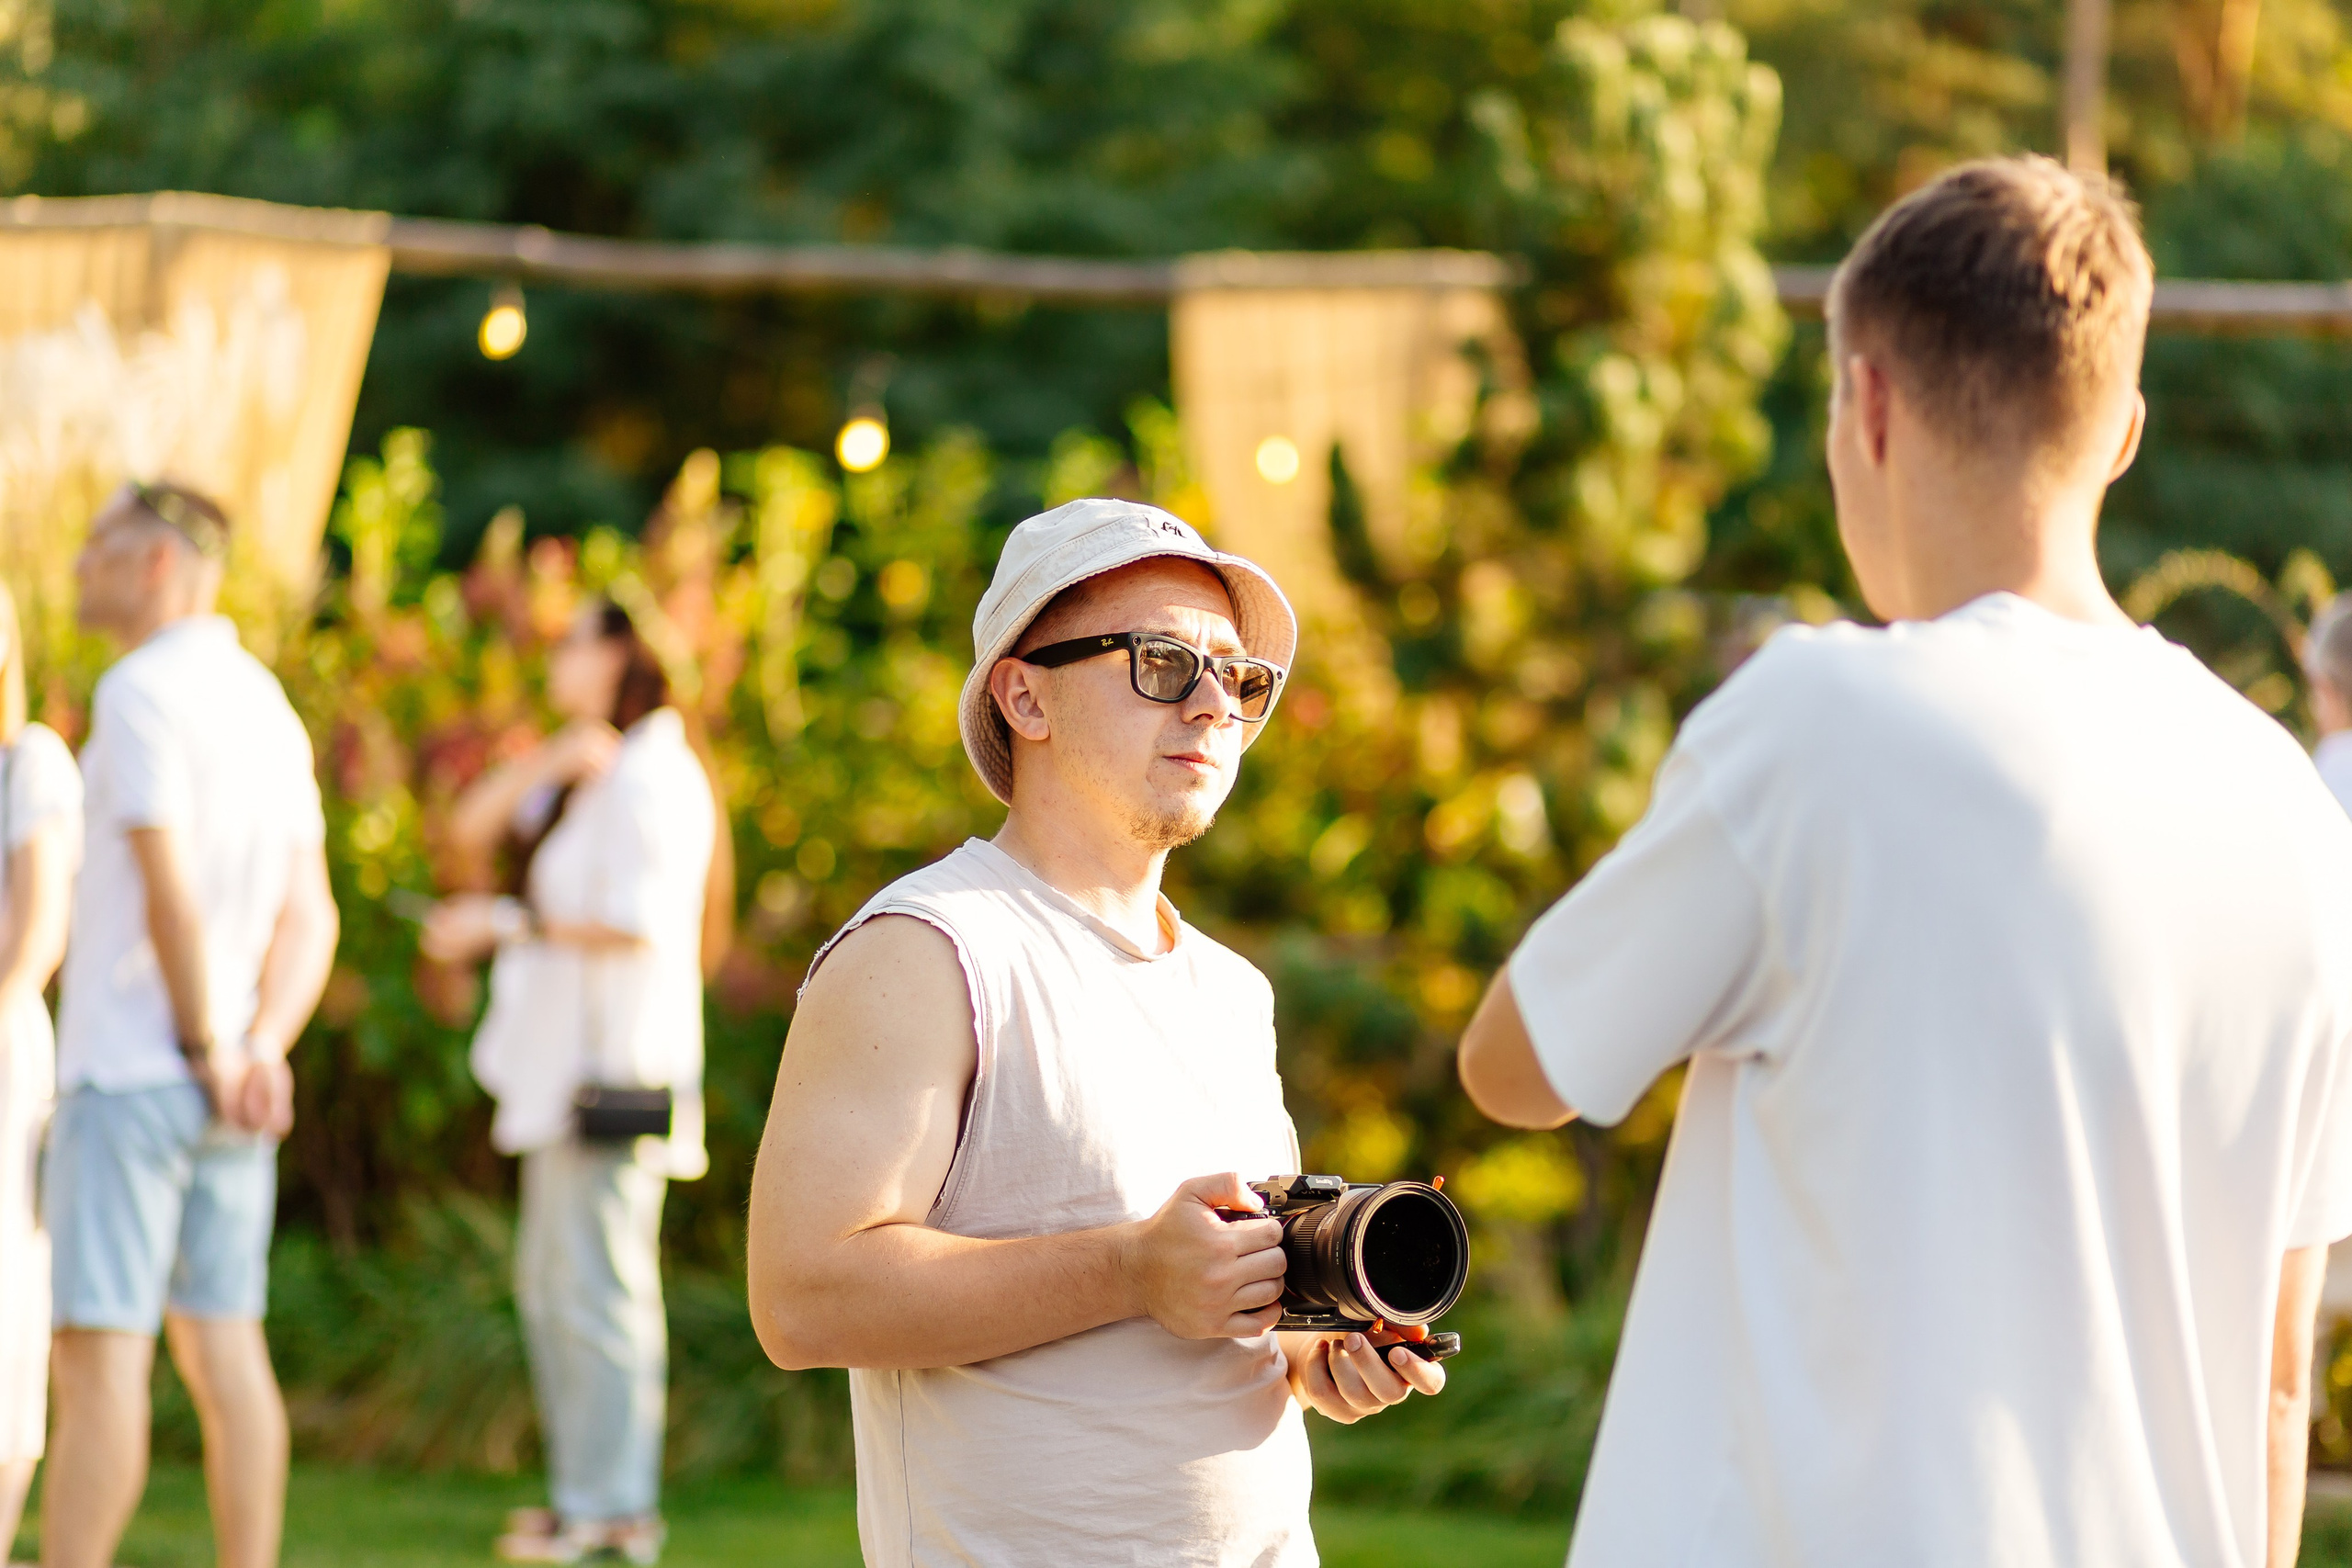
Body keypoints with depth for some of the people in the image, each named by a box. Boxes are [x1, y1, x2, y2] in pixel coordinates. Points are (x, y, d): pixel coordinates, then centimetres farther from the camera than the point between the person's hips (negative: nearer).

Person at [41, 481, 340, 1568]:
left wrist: (208, 1049, -11)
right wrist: (262, 1050, 0)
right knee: (223, 1352, 7)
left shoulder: (140, 693, -12)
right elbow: (308, 915, 11)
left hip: (130, 1070, -8)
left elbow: (170, 892, -20)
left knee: (99, 1355, -9)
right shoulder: (265, 704, 15)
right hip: (228, 1094, 8)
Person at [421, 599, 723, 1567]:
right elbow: (471, 828, 10)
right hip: (565, 1063, 11)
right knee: (550, 1286, 13)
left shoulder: (648, 778, -12)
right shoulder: (581, 775, 19)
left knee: (596, 1285, -10)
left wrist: (507, 923, -17)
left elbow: (636, 925, -21)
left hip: (614, 1068, -11)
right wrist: (551, 761, -5)